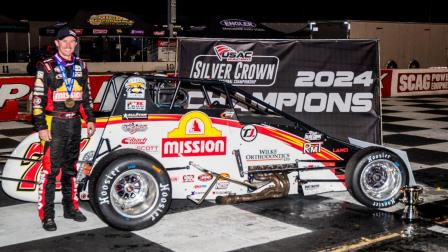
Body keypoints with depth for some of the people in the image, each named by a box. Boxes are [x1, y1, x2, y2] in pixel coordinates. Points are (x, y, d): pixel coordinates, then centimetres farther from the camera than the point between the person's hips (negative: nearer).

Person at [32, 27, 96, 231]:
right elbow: (37, 99, -9)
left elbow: (86, 95, 18)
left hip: (74, 123, 6)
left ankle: (70, 207, 26)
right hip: (54, 124, -5)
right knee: (50, 169, -7)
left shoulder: (81, 66, 10)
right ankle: (47, 215, -2)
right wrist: (41, 127, -14)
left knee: (71, 168, 15)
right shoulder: (46, 67, -7)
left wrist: (90, 119, 12)